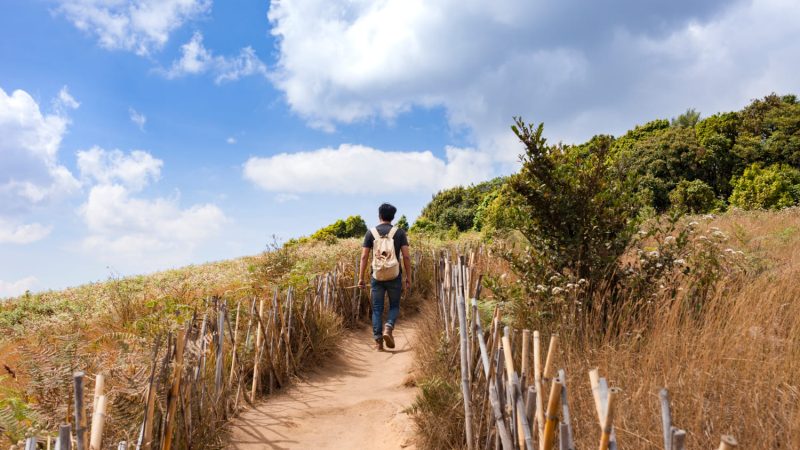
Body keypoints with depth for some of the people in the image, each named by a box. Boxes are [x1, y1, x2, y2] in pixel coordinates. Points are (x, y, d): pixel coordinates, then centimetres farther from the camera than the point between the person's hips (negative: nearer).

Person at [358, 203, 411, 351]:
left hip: (377, 276, 1)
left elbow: (364, 256, 0)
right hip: (395, 276, -1)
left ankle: (378, 340, 7)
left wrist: (361, 277, 5)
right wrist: (408, 277, 3)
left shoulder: (371, 232, 3)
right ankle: (388, 328, -11)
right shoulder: (399, 232, 0)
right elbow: (406, 256, -4)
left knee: (377, 309, 8)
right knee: (394, 306, 14)